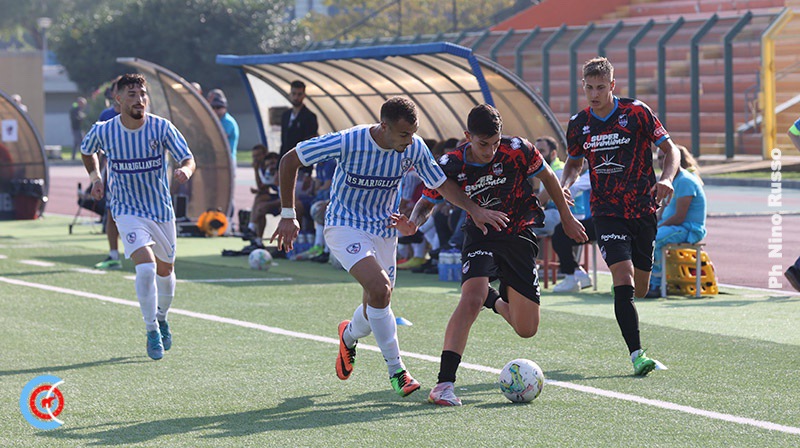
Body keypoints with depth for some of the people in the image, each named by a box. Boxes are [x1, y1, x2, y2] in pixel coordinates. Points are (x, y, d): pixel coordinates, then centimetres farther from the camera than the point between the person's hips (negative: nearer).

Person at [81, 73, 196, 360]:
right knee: (146, 267, -22)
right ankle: (152, 332, -8)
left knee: (165, 271, 17)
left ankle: (161, 318, 47)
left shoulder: (162, 128, -13)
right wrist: (94, 176, -1)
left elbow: (188, 159, -17)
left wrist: (184, 170, -39)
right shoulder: (103, 131, -10)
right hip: (127, 211, -2)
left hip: (161, 210, 2)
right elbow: (87, 150, 13)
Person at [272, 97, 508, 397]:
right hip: (345, 226, -5)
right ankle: (397, 371, -15)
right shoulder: (347, 143, -24)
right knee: (379, 288, -27)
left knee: (376, 307, 7)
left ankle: (349, 336, 45)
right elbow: (289, 161, -13)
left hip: (384, 229, 5)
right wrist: (288, 215, -11)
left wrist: (474, 209, -15)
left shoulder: (414, 148, -12)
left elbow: (442, 185, 2)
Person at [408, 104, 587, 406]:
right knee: (471, 299, -30)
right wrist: (413, 222, -24)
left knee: (527, 330, 1)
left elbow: (547, 177, 4)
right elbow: (427, 203, -1)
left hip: (520, 236, 1)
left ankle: (499, 300, 40)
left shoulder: (517, 150, -16)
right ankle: (444, 384, -29)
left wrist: (566, 217, 12)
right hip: (480, 236, -1)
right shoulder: (451, 165, -15)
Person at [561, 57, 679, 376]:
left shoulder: (636, 112, -6)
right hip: (606, 213, 0)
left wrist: (666, 179, -19)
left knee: (640, 289, 9)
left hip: (643, 210, 0)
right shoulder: (578, 124, 2)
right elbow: (575, 162, 19)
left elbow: (670, 149, 0)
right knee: (623, 280, -19)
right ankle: (637, 355, -19)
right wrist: (563, 186, -2)